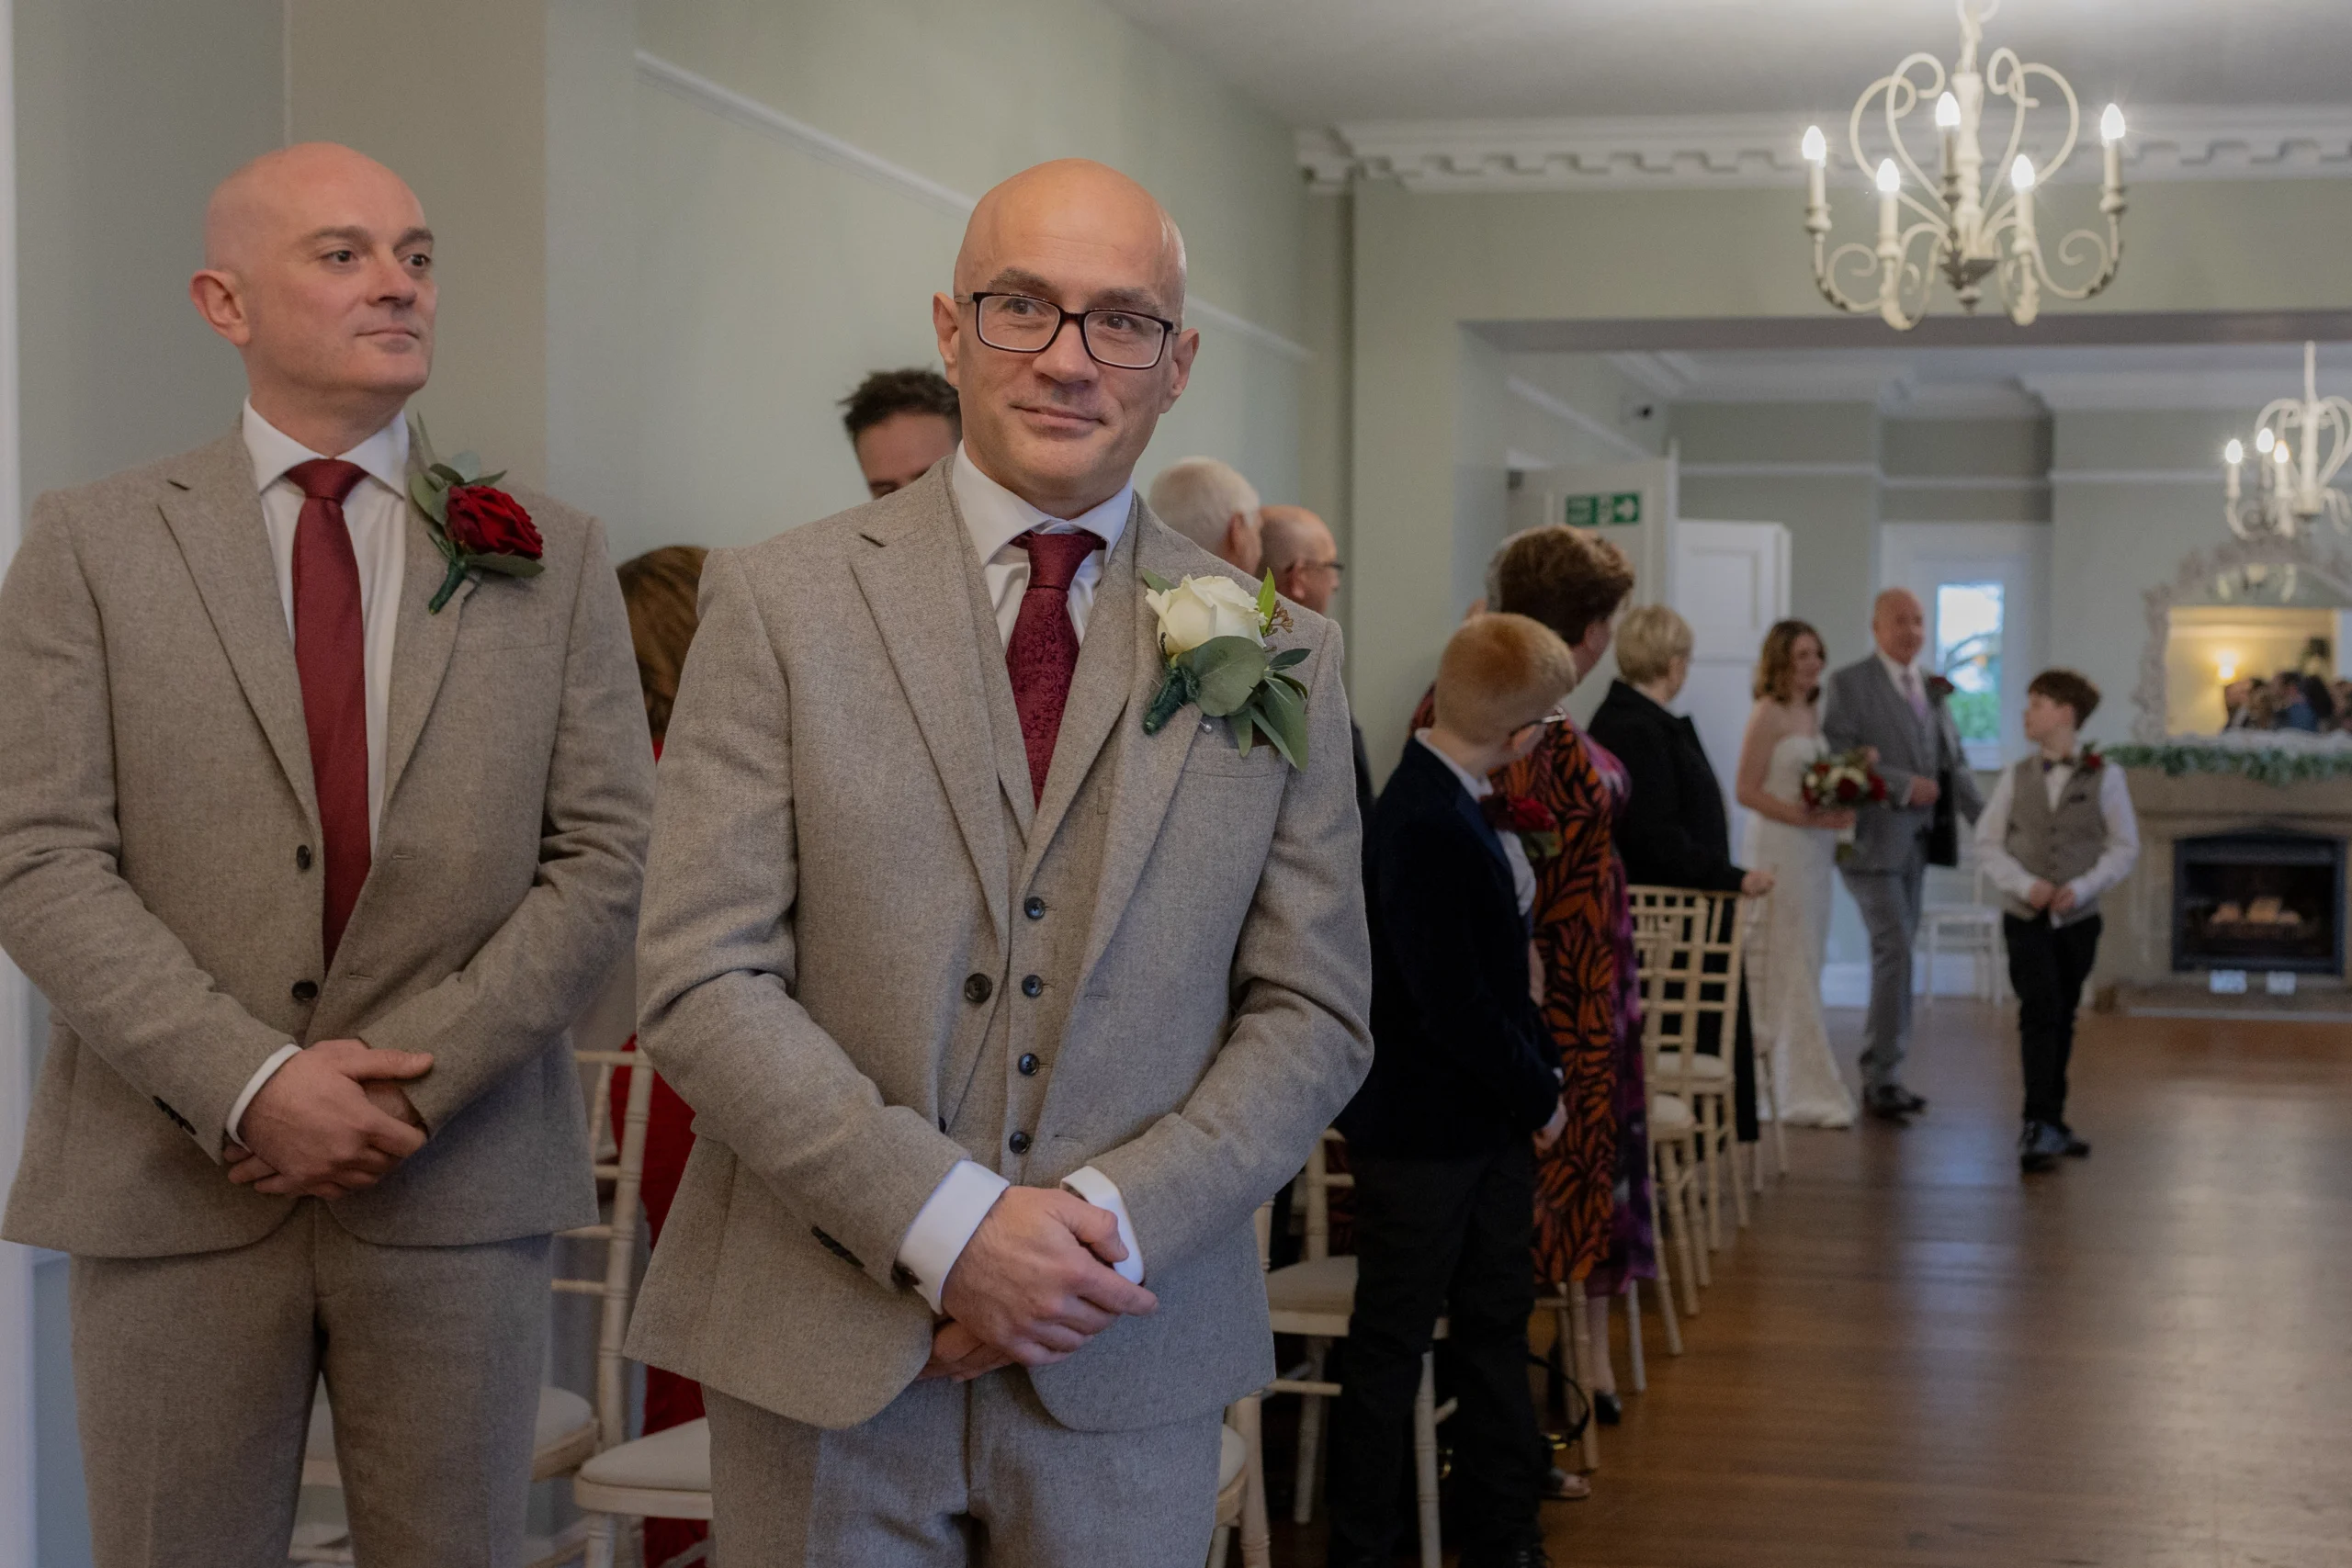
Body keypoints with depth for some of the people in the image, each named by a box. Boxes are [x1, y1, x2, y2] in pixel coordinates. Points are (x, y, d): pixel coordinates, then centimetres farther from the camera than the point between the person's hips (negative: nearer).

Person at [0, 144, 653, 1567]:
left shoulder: (550, 556, 7)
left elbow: (607, 858, 1)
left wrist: (415, 1078, -10)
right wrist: (252, 1083, -15)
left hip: (461, 1184, 1)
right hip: (176, 1182, -1)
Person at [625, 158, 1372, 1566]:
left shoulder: (1278, 654, 4)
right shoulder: (782, 601, -1)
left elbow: (1313, 1016, 4)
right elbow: (701, 979, -7)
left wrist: (1112, 1223, -11)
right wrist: (947, 1221, -15)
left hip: (1125, 1361, 1)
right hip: (820, 1347, -1)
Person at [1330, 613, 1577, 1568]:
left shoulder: (1456, 804, 5)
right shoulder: (1426, 826, -25)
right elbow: (1452, 1006, -25)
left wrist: (1535, 1079, 5)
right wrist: (1539, 1094, -12)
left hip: (1486, 1121, 9)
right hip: (1423, 1130, -9)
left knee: (1496, 1324, 17)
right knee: (1393, 1344, 4)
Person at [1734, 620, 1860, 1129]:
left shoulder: (1812, 712, 14)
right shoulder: (1768, 715, -9)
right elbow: (1748, 791, -13)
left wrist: (1836, 817, 1)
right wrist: (1810, 818, -18)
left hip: (1813, 852, 8)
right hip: (1777, 848, -8)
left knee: (1803, 968, 10)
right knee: (1787, 970, -6)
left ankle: (1789, 1084, 17)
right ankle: (1806, 1090, -5)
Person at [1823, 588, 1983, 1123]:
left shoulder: (1933, 689, 15)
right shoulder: (1849, 684, -4)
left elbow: (1954, 761, 13)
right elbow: (1839, 756, -14)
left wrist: (1986, 822, 0)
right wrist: (1903, 786, -17)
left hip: (1917, 839, 7)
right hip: (1872, 837, -7)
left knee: (1896, 953, 10)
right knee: (1895, 949, -13)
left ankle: (1878, 1073, 17)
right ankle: (1884, 1077, -7)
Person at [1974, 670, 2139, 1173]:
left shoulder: (2104, 776, 0)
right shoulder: (2017, 777, 4)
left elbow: (2124, 846, 0)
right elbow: (1987, 843, 5)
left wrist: (2082, 887, -13)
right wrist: (2025, 884, -11)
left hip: (2078, 919, 1)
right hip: (2025, 917, -1)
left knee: (2062, 1019, 11)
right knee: (2040, 1013, -14)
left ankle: (2049, 1127, 22)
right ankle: (2041, 1125, -17)